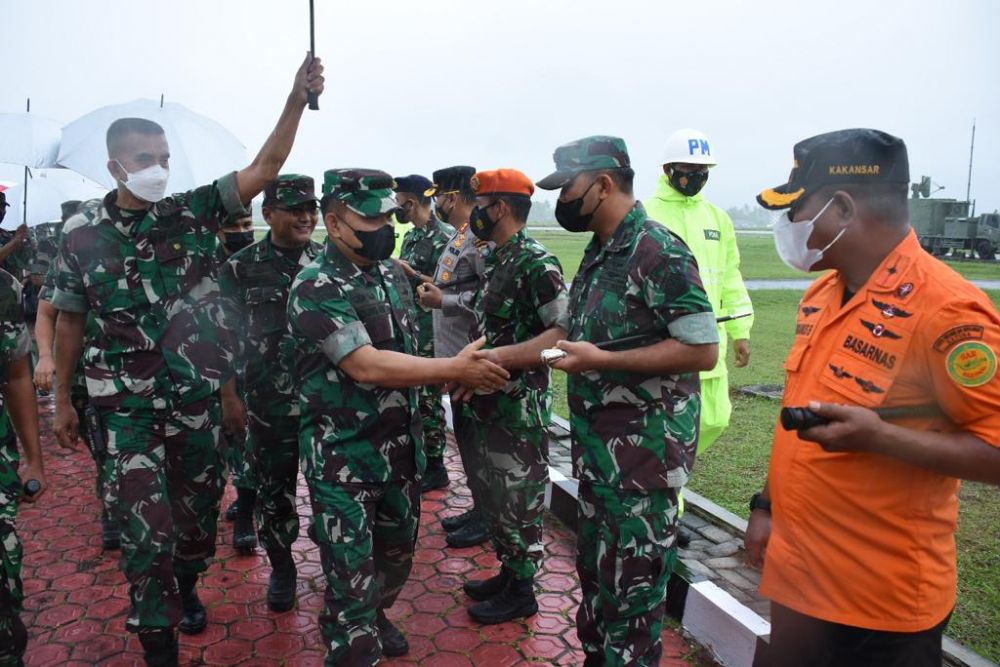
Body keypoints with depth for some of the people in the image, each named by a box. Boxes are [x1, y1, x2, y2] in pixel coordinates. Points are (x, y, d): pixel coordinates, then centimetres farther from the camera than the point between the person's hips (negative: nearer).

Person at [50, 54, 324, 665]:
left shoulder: (194, 212, -2)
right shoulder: (82, 234, -2)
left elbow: (264, 168, -9)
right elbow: (70, 320, 6)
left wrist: (297, 99, -19)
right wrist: (62, 398, 8)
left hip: (199, 396, 2)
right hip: (128, 405, -1)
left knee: (200, 506, 16)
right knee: (146, 525, 0)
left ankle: (187, 587, 44)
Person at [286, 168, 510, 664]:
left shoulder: (391, 273, 5)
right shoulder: (315, 289, -19)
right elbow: (366, 366, -28)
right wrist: (456, 370, -24)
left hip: (400, 444, 7)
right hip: (343, 455, -7)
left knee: (397, 549, 23)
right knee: (351, 571, 3)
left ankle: (377, 618, 48)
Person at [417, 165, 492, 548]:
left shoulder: (480, 236, -17)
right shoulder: (460, 235, 15)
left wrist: (444, 301, -22)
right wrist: (435, 290, 7)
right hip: (455, 355, 10)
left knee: (475, 438, 0)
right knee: (464, 434, 17)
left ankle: (486, 518, 14)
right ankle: (478, 507, 31)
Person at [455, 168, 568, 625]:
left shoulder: (537, 263, -18)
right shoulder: (497, 261, 11)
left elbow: (564, 334, -25)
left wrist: (499, 357, -30)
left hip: (520, 408, -9)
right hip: (492, 403, 9)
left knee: (519, 501, 5)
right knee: (497, 496, 19)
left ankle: (521, 592, 21)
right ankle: (507, 574, 36)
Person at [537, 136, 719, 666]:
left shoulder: (658, 252, -18)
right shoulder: (599, 252, 10)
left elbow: (702, 350, -22)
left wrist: (601, 361, -23)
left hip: (644, 449, -9)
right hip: (596, 443, 9)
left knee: (631, 583, 5)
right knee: (594, 566, 22)